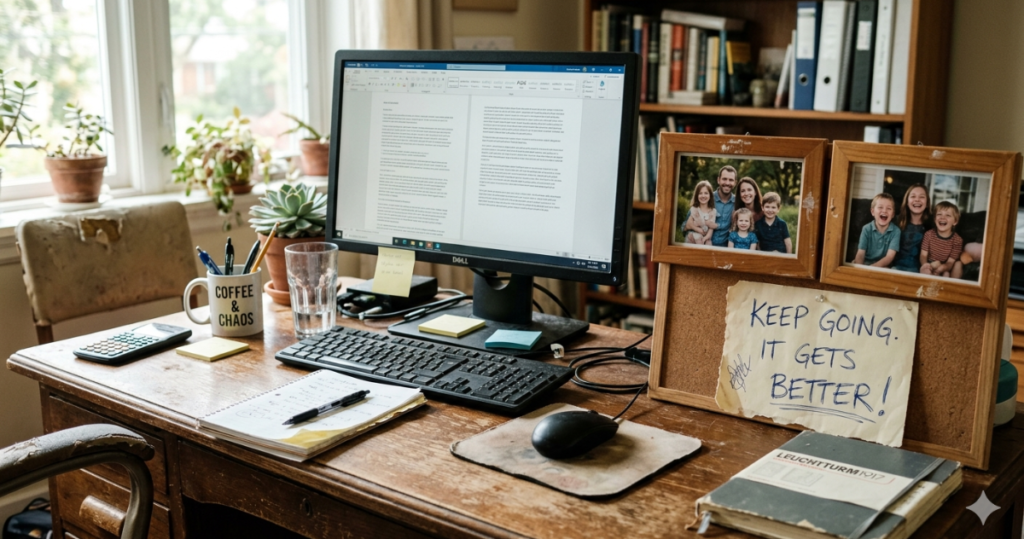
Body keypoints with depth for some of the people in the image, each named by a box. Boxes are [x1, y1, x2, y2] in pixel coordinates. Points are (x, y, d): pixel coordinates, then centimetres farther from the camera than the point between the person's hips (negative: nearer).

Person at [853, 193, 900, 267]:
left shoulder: (896, 231, -6)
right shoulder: (867, 229, -3)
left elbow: (889, 257, -12)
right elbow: (860, 254, -9)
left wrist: (872, 267, -31)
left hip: (883, 266, -1)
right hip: (865, 264, 1)